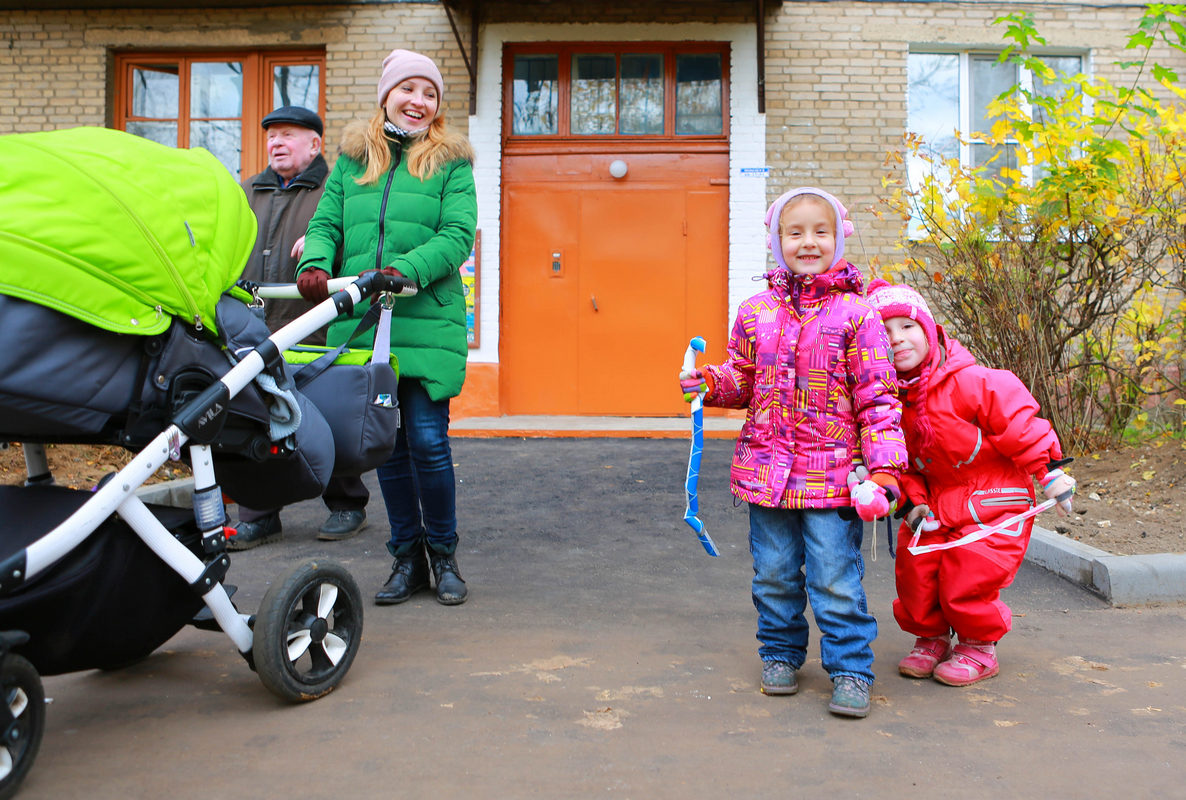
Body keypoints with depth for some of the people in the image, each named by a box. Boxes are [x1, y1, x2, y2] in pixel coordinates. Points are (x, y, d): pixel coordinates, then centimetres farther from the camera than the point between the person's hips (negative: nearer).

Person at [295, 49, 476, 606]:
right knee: (386, 444, 8)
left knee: (427, 440, -7)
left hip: (427, 323, -3)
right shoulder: (352, 159, 18)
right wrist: (315, 263, -11)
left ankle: (443, 554, 15)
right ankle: (406, 556, 22)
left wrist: (405, 269, -22)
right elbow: (325, 223, 12)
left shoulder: (451, 163, 7)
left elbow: (457, 236, -5)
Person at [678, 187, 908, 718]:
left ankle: (851, 669, 16)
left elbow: (878, 396, -5)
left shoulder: (857, 314, -4)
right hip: (767, 469, 4)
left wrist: (883, 468, -11)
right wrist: (708, 383, -5)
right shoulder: (756, 312, 6)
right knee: (774, 573, 14)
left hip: (833, 471, -3)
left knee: (836, 578, 0)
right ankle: (780, 655, 32)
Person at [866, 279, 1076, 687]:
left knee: (966, 579, -9)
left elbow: (1020, 427, -14)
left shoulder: (971, 382, -19)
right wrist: (913, 501, -5)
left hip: (993, 500, -5)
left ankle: (979, 647, 17)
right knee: (914, 571, 1)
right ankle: (930, 638, 27)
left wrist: (1051, 473, -10)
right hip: (937, 500, 5)